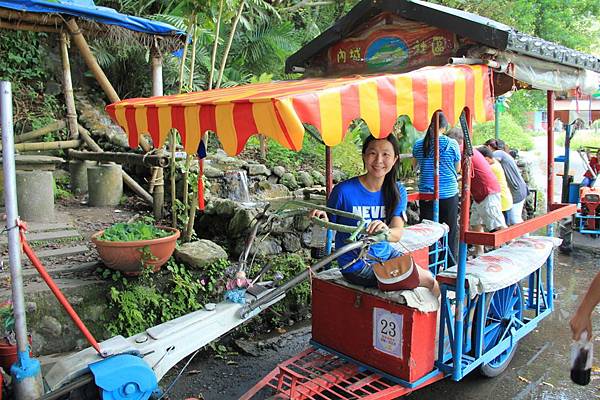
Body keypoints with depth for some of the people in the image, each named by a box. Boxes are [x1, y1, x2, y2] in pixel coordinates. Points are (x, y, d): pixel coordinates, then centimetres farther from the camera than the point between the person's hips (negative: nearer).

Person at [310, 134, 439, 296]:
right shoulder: (344, 190, -18)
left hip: (386, 253, 5)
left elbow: (397, 233, -17)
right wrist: (322, 218, -30)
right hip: (356, 265, -5)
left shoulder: (398, 191, -4)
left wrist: (385, 230, -40)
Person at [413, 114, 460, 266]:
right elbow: (457, 169, 4)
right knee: (450, 232, 9)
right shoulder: (452, 144, -7)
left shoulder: (418, 144, 0)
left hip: (426, 194, 2)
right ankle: (450, 269, 17)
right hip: (449, 194, -2)